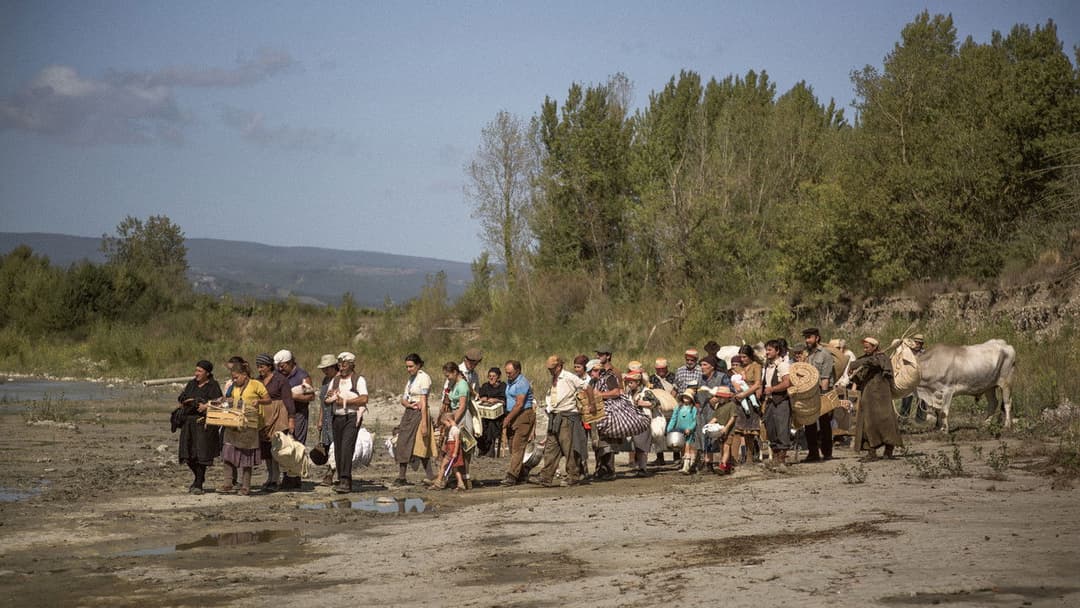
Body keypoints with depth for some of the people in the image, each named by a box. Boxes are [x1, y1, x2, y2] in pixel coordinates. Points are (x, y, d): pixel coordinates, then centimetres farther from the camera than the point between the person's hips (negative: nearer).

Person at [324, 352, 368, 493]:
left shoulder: (359, 380, 0)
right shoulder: (335, 380, 18)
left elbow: (364, 399, -13)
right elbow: (327, 400, 16)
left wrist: (345, 401, -14)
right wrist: (330, 396, -7)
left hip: (352, 417, -6)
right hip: (337, 418, 7)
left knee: (346, 447, -19)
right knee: (338, 450, 4)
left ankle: (345, 481, -25)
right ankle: (343, 482, 11)